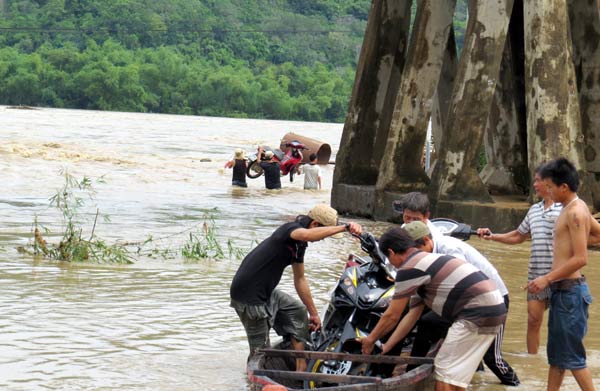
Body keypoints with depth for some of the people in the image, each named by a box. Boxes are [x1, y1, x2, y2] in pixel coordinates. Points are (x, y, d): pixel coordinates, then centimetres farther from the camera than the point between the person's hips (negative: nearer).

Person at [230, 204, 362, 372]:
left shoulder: (300, 243, 11)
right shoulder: (290, 229, -18)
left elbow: (300, 280, 21)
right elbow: (308, 234, -45)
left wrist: (314, 313, 26)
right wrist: (345, 227, -48)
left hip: (266, 291, 10)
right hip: (248, 295, -10)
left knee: (298, 311, 13)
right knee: (260, 348, -3)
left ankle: (301, 368, 12)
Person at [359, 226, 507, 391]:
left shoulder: (408, 268, -7)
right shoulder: (426, 262, 24)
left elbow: (392, 316, 0)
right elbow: (412, 316, 26)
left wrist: (371, 340, 16)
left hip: (478, 312, -10)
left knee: (445, 372, -4)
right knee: (455, 371, 18)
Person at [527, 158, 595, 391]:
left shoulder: (575, 212, -17)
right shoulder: (571, 209, 12)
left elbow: (581, 258, -23)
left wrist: (547, 279, -21)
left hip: (570, 290, -10)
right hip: (562, 289, 10)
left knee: (572, 354, -5)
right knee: (555, 352, 14)